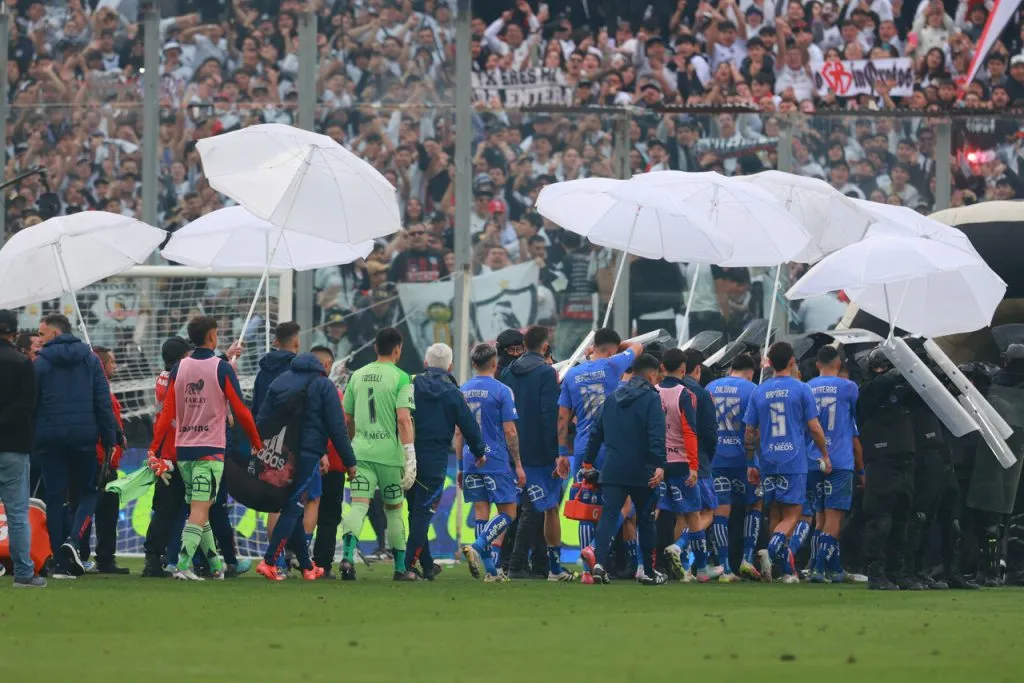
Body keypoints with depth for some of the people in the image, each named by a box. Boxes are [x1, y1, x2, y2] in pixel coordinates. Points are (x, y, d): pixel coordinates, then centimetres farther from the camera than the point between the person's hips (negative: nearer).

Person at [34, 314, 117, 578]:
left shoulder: (41, 363, -2)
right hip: (84, 437, 1)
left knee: (55, 497, 5)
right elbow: (104, 402, 3)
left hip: (50, 438, -1)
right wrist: (110, 438, 6)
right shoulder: (90, 359, 6)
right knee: (87, 493, 12)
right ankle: (74, 540, -14)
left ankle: (60, 562, 2)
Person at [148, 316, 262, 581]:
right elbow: (240, 410, -5)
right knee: (200, 511, -9)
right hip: (211, 449, -5)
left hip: (182, 449, 5)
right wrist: (257, 442, 7)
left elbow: (167, 412, 1)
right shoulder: (222, 368, -7)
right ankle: (184, 565, -22)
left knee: (198, 509, 16)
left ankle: (215, 563, 23)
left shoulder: (178, 369, 5)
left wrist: (154, 448, 3)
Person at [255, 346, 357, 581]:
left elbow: (261, 420, 13)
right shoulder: (324, 386, -2)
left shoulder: (280, 381, 15)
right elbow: (337, 429, -5)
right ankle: (269, 561, -16)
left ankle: (307, 566, 21)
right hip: (307, 455, -6)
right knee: (293, 509, -5)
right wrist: (350, 462, 1)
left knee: (293, 510, 14)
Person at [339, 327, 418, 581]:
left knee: (358, 506, -6)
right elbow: (403, 419, -15)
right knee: (393, 509, 12)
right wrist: (410, 454, -16)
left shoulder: (358, 376, 10)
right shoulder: (400, 378, -5)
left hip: (360, 451, 3)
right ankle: (400, 568, 21)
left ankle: (347, 556, -30)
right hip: (389, 452, -3)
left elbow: (347, 419, 17)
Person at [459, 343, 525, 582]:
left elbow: (458, 433, 12)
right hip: (497, 461, -5)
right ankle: (477, 547, -19)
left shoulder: (462, 392, 8)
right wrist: (518, 465, -3)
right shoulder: (501, 391, -7)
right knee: (508, 513, 2)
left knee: (480, 511, 7)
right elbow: (510, 432, -9)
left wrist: (460, 466, 18)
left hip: (471, 461, 5)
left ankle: (490, 569, 4)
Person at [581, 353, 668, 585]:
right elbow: (656, 435, -16)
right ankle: (649, 572, 17)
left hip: (613, 470, 3)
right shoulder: (651, 398, -5)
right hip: (642, 471, -3)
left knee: (608, 515, -4)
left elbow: (597, 431, 16)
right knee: (645, 519, 10)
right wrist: (659, 465, -20)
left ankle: (599, 560, -27)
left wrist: (589, 460, 23)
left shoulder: (613, 398, 13)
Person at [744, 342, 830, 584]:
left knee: (776, 516, 11)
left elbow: (749, 433, 8)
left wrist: (751, 464, 17)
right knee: (791, 516, -3)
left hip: (768, 463, 4)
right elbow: (814, 428, -4)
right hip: (794, 463, -4)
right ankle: (771, 550, -30)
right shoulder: (801, 389, -3)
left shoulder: (759, 392, 7)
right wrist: (825, 456, 8)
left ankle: (788, 570, 9)